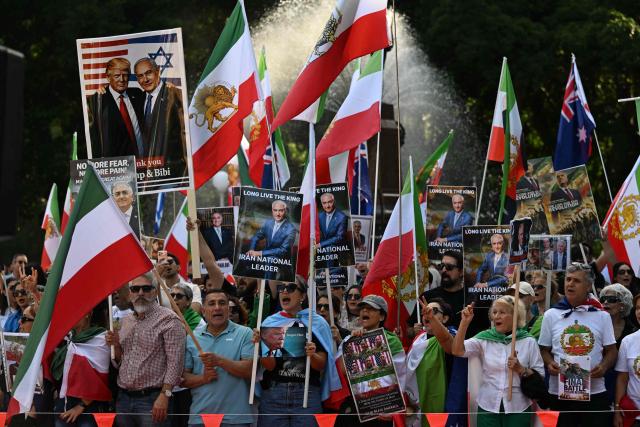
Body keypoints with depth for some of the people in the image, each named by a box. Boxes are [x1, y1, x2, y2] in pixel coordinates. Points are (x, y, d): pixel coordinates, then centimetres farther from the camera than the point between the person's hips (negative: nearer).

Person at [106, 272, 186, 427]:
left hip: (152, 398, -7)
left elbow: (175, 362, -13)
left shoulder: (168, 319, -7)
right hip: (123, 397, 7)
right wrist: (116, 345, 3)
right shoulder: (126, 322, 15)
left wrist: (164, 395, -20)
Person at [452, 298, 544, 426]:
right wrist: (465, 322, -15)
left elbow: (540, 376, 1)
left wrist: (521, 369, -15)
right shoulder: (484, 338, 4)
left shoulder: (528, 342, 1)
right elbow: (457, 351, -9)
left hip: (517, 408, -1)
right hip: (488, 407, 1)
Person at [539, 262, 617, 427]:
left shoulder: (602, 316, 6)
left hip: (595, 391, 0)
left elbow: (611, 350, 9)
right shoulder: (551, 315, 8)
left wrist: (604, 366, -11)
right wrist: (549, 363, -9)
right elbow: (544, 349, 12)